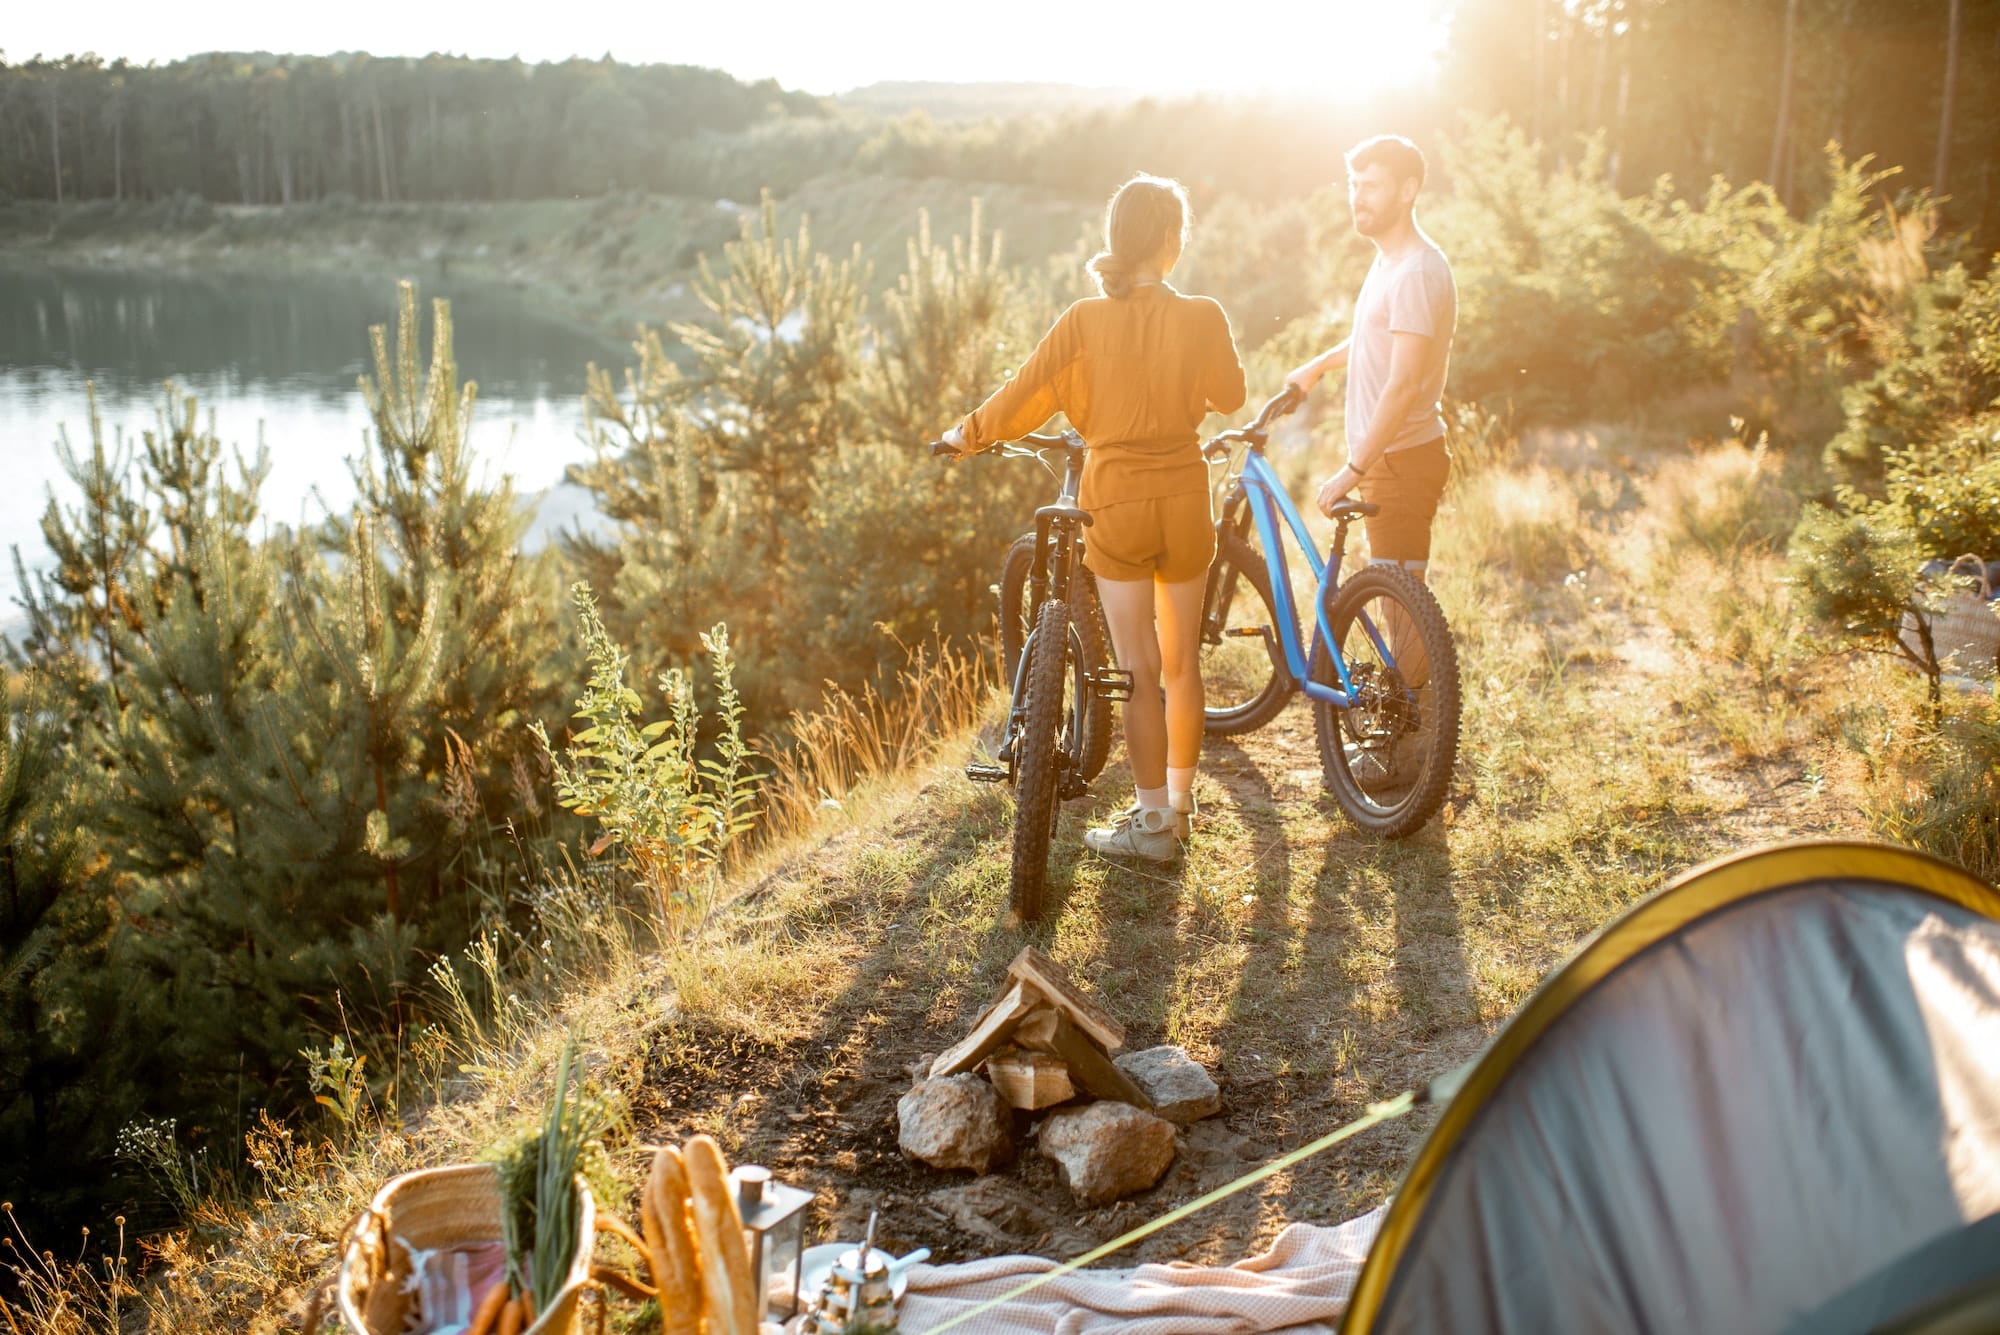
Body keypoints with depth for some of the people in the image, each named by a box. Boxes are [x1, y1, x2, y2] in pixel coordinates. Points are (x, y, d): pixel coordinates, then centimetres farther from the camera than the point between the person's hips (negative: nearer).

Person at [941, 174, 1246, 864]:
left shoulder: (1086, 320, -11)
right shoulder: (1202, 317, -7)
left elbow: (1025, 394, -6)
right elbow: (1229, 395, 7)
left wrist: (968, 434, 11)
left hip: (1116, 502, -2)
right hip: (1184, 500, 2)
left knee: (1140, 669, 3)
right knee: (1182, 660, 15)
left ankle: (1152, 821, 8)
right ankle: (1181, 801, 26)